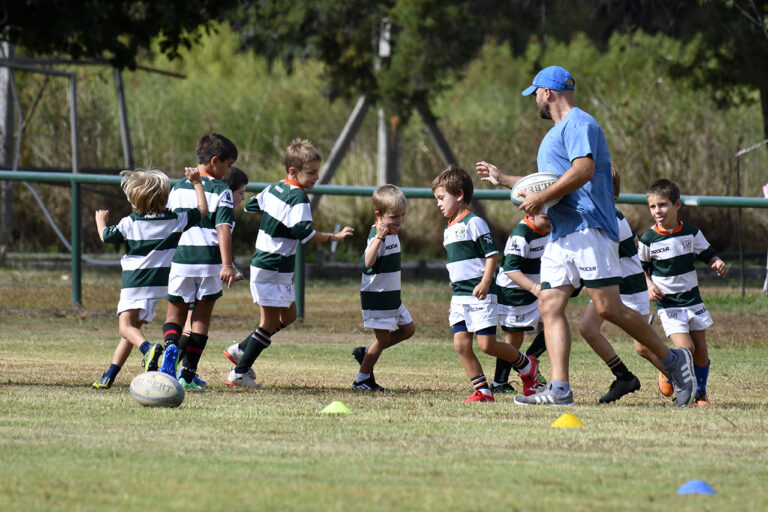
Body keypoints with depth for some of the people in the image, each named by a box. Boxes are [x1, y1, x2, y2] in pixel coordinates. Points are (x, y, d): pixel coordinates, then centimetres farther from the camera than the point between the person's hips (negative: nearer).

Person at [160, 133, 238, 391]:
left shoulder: (179, 188, 10)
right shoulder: (222, 191, -4)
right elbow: (223, 229, -13)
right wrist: (227, 264, -18)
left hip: (180, 259, 3)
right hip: (209, 260, -3)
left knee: (175, 313, 14)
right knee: (202, 316, 9)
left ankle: (171, 345, -19)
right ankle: (188, 374, 6)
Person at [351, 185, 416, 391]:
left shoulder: (392, 234, 10)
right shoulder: (377, 236, -21)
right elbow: (368, 263, -40)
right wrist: (379, 238, -47)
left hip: (391, 296, 10)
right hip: (376, 296, -10)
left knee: (408, 329, 14)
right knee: (383, 337, -3)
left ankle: (366, 353, 19)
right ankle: (362, 380, 9)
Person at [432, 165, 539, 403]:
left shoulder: (474, 223, -9)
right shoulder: (449, 229, 17)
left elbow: (491, 254, -12)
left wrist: (485, 283, -24)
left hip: (480, 294, -8)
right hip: (460, 296, 8)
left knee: (486, 344, -10)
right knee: (461, 344, -4)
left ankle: (526, 365, 13)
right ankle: (482, 390, 1)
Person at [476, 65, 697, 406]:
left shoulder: (579, 124, -5)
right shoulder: (557, 132, 27)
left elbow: (583, 169, -21)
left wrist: (541, 198, -17)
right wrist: (503, 180, 41)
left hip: (589, 228, -10)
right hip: (560, 235, 10)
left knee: (607, 307, -15)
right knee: (550, 305, -3)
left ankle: (672, 360, -3)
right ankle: (559, 389, -10)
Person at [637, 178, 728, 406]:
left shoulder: (691, 233, 0)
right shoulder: (648, 240, -6)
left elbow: (707, 254, 10)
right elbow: (641, 268, 6)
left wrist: (718, 263, -12)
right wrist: (649, 286, -11)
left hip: (693, 300, 3)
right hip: (668, 304, -3)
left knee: (700, 349, 5)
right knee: (685, 348, -17)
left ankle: (700, 392, 23)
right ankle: (668, 370, 13)